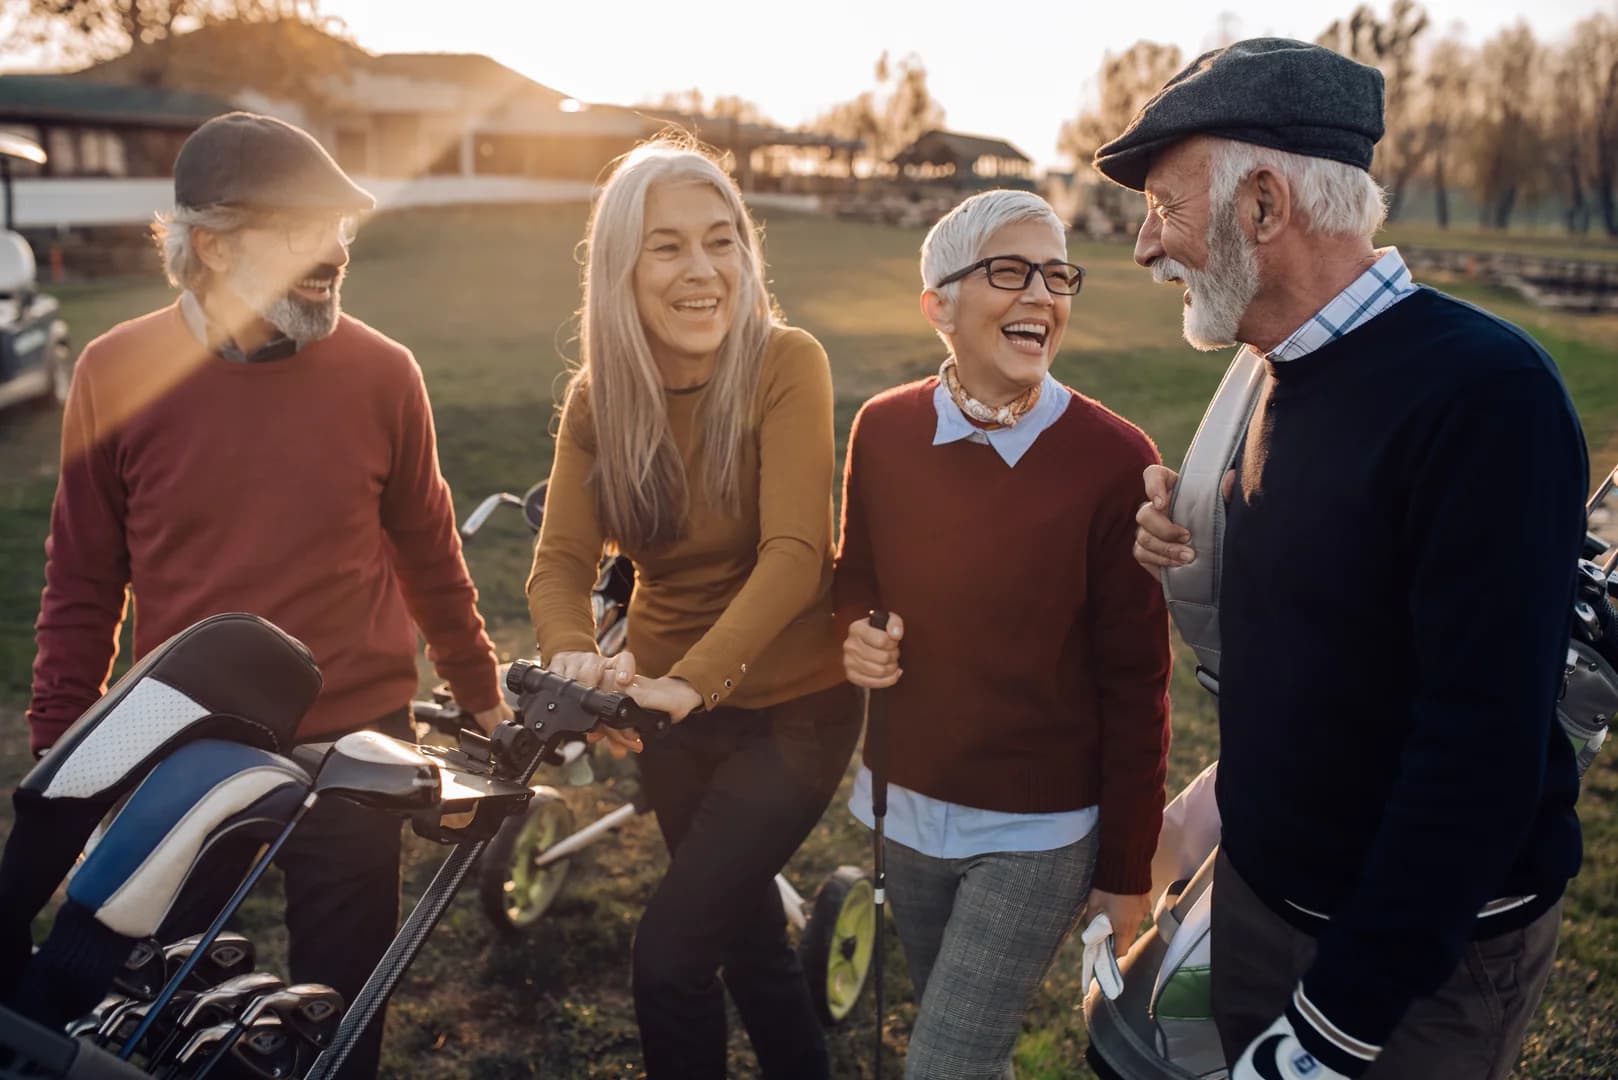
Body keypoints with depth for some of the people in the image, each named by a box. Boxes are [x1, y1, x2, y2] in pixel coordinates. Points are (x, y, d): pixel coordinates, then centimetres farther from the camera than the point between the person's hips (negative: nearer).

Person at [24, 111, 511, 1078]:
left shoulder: (382, 372, -8)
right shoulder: (116, 374, -7)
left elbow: (428, 552, 4)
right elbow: (84, 577, 2)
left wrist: (480, 692, 11)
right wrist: (58, 746, 5)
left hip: (353, 747, 0)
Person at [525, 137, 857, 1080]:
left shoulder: (786, 366, -18)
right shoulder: (598, 398, -5)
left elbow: (793, 555, -28)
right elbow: (563, 561, -13)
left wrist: (692, 679, -40)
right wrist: (574, 655, -35)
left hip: (792, 707, -5)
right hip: (673, 708, 5)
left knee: (671, 951, -10)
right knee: (746, 932, 21)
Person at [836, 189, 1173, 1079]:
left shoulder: (1115, 461, -18)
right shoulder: (883, 429, -7)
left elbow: (1135, 685, -11)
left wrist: (1127, 872, -5)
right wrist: (854, 639, -13)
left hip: (1038, 833, -4)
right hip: (908, 807, 4)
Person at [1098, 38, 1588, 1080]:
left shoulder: (1486, 393, -24)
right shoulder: (1287, 377, 3)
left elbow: (1482, 745, -26)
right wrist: (1198, 551, -9)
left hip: (1426, 953, -7)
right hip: (1256, 893, 7)